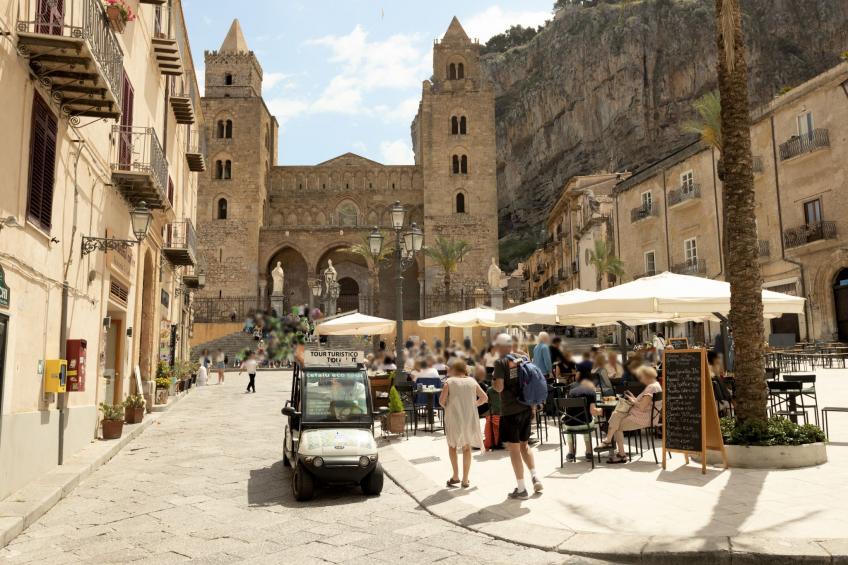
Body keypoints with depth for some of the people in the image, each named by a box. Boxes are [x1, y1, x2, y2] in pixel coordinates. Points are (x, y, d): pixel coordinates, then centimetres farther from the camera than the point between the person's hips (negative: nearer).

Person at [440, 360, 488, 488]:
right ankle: (465, 480, 15)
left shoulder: (449, 382, -4)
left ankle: (455, 476, 11)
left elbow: (441, 400, -11)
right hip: (470, 418, 3)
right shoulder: (472, 381, 6)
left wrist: (447, 408, 8)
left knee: (452, 445, 18)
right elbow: (484, 398, 10)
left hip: (454, 418, -3)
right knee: (467, 448, 15)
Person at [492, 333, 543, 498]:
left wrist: (493, 385, 2)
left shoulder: (500, 363, -11)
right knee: (524, 445, 21)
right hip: (526, 409, 6)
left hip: (510, 411, -6)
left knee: (514, 449, 2)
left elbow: (499, 387, -20)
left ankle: (521, 488, 7)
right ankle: (535, 477, 11)